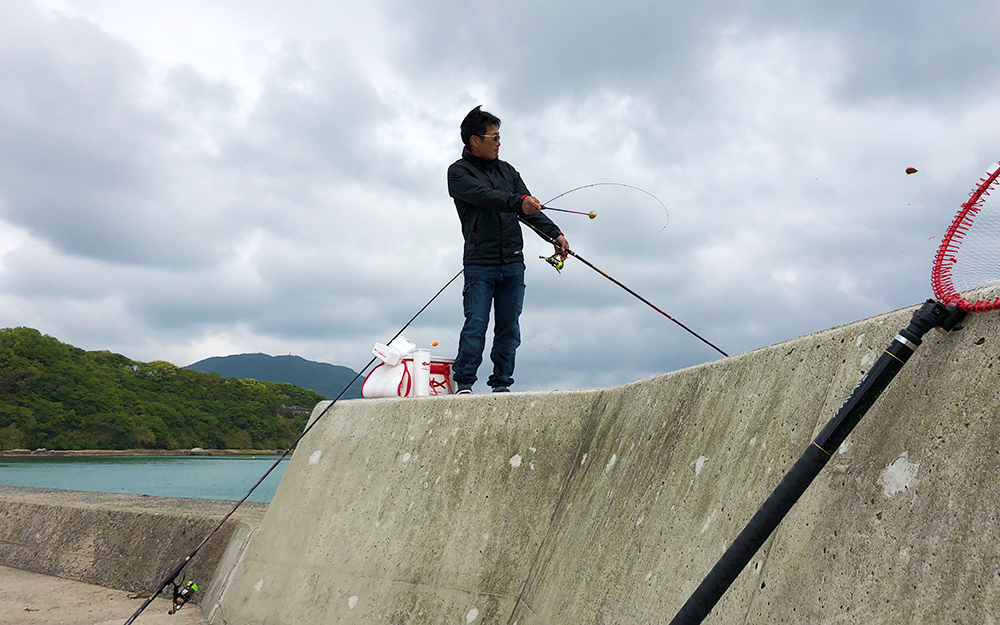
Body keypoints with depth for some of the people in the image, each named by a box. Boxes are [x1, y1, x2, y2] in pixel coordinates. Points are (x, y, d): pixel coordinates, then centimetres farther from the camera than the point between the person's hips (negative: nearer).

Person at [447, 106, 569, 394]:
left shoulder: (507, 170, 21)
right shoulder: (459, 171, 3)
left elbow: (529, 208, 12)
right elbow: (485, 196, -16)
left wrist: (555, 233, -2)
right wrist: (518, 201, -33)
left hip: (513, 263, 5)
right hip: (479, 264, -5)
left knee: (509, 329, 4)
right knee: (476, 325, -10)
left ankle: (501, 384, 12)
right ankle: (463, 384, -2)